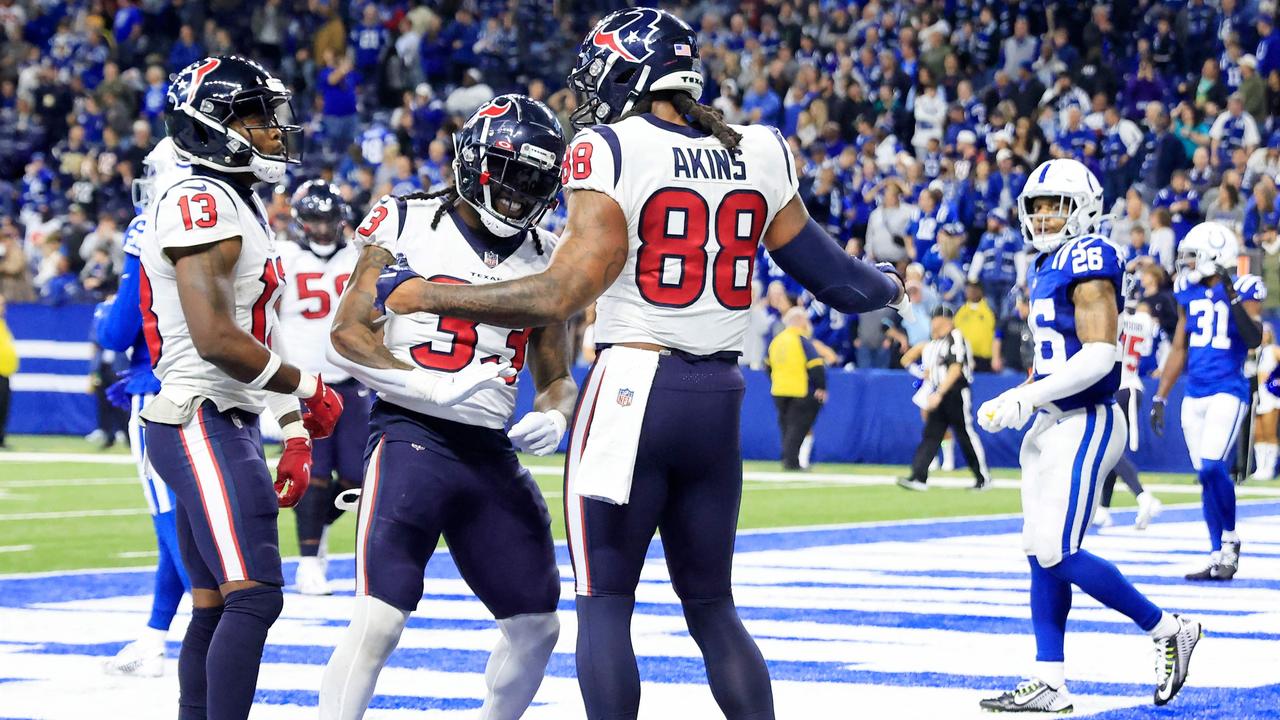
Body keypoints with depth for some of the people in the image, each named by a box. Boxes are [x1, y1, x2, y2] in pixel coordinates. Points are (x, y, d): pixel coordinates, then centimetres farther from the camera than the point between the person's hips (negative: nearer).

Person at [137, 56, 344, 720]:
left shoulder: (242, 207, 19)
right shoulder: (200, 202, -13)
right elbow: (215, 338, -22)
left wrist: (294, 435, 15)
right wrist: (308, 389, -12)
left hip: (227, 425, 11)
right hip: (200, 422, -11)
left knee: (214, 607, 11)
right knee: (254, 595, -17)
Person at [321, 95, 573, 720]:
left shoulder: (545, 257, 11)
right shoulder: (406, 224, -3)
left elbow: (556, 376, 17)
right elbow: (347, 337, -7)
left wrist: (552, 417, -7)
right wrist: (433, 385, -20)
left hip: (492, 452, 6)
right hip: (411, 437, -6)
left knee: (537, 624, 10)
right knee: (379, 620, -18)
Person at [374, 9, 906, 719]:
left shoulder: (609, 153, -10)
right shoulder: (758, 155, 6)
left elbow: (561, 295, -16)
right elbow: (829, 271, 13)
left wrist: (423, 294, -7)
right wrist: (886, 286, 36)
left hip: (632, 388, -5)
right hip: (719, 399, 5)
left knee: (604, 600, 3)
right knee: (710, 602, 16)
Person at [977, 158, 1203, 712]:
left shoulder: (1087, 259, -14)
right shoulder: (1047, 267, 15)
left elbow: (1098, 355, -22)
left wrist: (1025, 399, -21)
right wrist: (1009, 404, 13)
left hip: (1084, 425, -9)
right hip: (1051, 424, 9)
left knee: (1060, 554, -12)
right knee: (1042, 555, 7)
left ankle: (1167, 630, 3)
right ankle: (1049, 684, 11)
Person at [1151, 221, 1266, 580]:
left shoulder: (1242, 291, -5)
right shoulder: (1189, 293, 11)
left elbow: (1254, 340, -19)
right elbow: (1179, 350, 18)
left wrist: (1233, 298, -24)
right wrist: (1159, 398, 18)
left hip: (1228, 392, -6)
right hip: (1194, 396, 6)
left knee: (1213, 467, -19)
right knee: (1206, 475, 6)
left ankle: (1230, 540, 0)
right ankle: (1220, 555, 13)